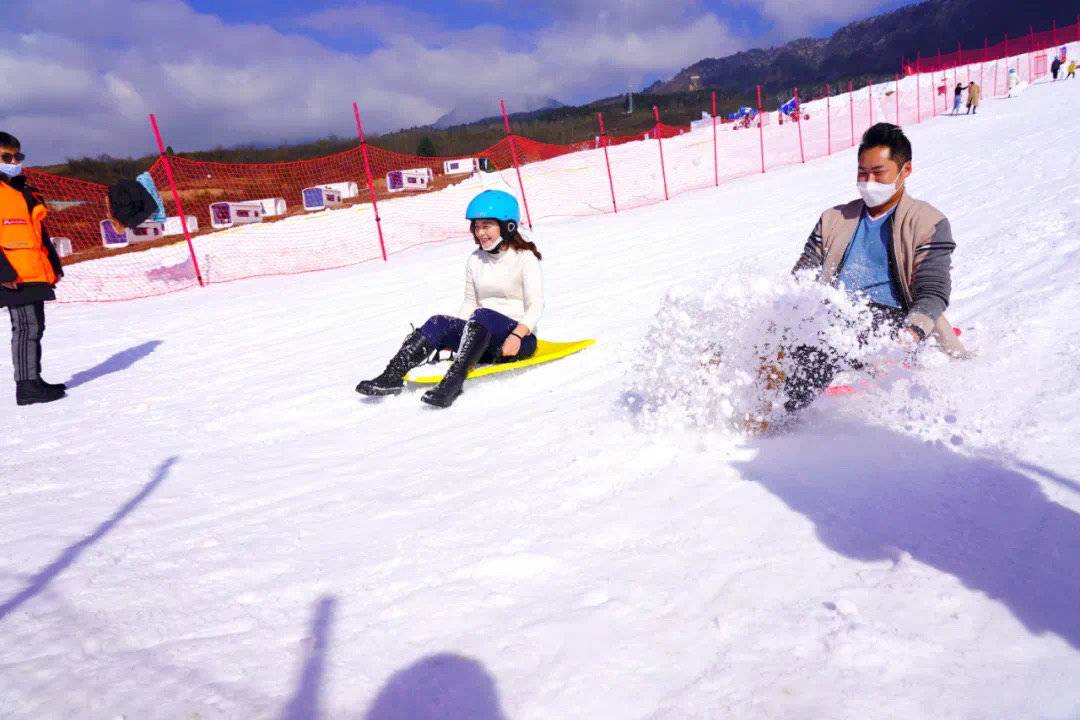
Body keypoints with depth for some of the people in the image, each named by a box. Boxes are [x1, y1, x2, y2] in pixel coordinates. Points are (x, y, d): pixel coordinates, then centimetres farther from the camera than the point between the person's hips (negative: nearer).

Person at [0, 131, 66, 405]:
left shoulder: (23, 192, 21)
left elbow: (40, 233, 24)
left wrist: (54, 265, 20)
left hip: (35, 274, 9)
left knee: (35, 327, 12)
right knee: (26, 327, -10)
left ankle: (33, 380, 20)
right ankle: (26, 386, -5)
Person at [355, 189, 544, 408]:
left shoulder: (525, 257, -3)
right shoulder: (475, 261, 13)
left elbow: (535, 305, -11)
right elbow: (470, 303, 15)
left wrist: (517, 335, -27)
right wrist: (452, 335, -2)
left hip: (520, 338, -5)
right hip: (484, 338, 5)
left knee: (482, 315, -35)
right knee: (438, 323, -20)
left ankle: (452, 381, -48)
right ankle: (393, 376, -31)